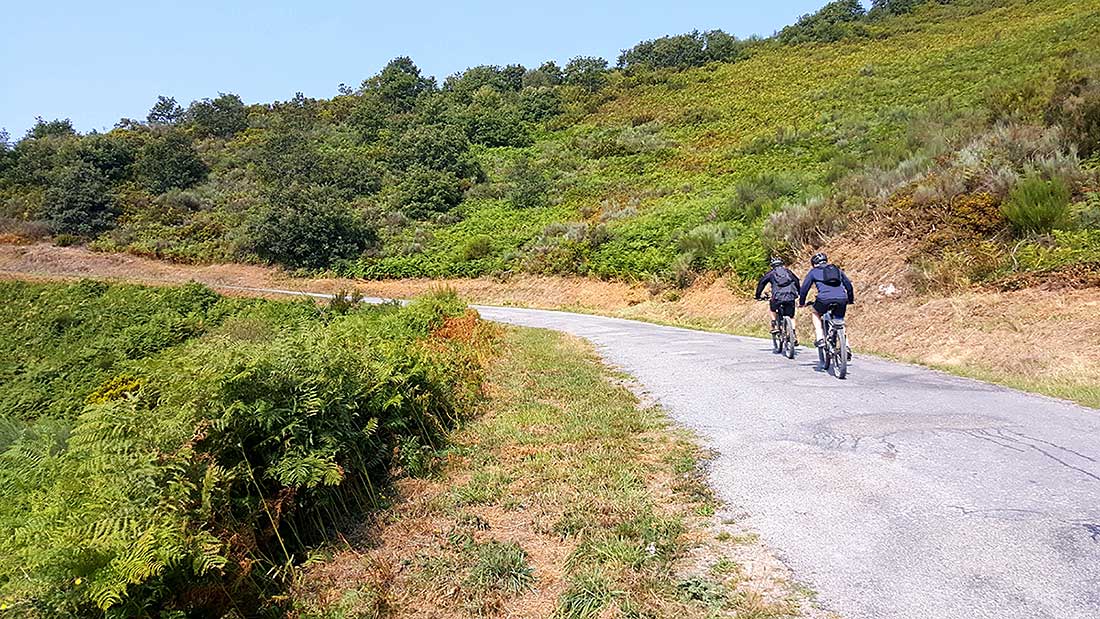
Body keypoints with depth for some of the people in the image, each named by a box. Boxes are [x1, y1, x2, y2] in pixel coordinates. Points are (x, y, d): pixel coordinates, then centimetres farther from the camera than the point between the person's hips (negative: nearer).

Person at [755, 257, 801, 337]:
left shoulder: (771, 273, 18)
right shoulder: (788, 271, 24)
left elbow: (761, 282, 15)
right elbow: (796, 281, 26)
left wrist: (758, 296, 23)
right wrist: (798, 293, 38)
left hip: (778, 297, -1)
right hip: (791, 296, 1)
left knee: (773, 310, 29)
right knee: (791, 316, 16)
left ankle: (775, 326, 14)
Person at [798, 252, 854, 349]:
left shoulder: (813, 271, 20)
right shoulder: (837, 270, 29)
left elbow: (804, 287, 19)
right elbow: (848, 285, 32)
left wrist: (801, 302, 32)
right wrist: (850, 300, 45)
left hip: (824, 299, -3)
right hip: (842, 299, 3)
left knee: (816, 313, 27)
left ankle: (820, 338, 13)